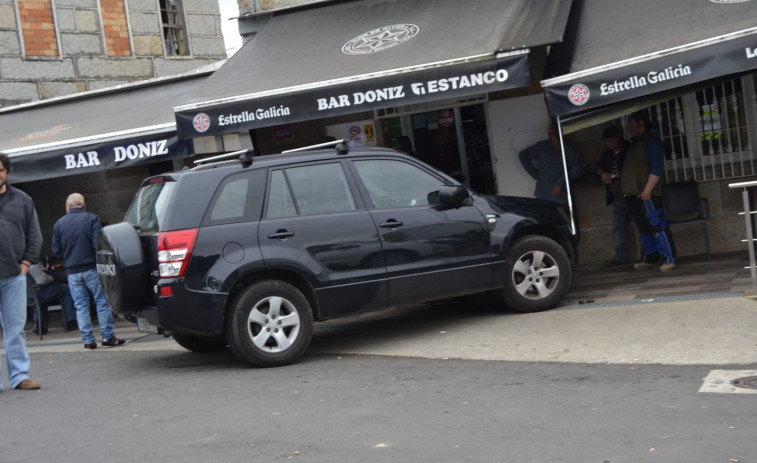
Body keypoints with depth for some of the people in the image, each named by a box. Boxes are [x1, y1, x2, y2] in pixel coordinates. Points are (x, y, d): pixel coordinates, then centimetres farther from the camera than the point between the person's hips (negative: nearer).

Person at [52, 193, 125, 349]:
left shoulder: (58, 224, 6)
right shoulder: (92, 219, -4)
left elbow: (56, 251, 6)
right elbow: (97, 244, -13)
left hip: (72, 271, 3)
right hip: (91, 268, -3)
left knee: (81, 306, 7)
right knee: (102, 301, 3)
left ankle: (88, 341, 6)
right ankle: (108, 336, 1)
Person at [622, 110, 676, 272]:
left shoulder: (651, 142, -9)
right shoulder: (636, 143, 21)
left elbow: (656, 169, -16)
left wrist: (647, 189, -21)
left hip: (646, 194, -10)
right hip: (633, 193, 10)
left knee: (657, 226, -10)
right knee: (644, 228, 11)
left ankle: (669, 258, -8)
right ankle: (651, 258, 17)